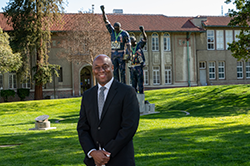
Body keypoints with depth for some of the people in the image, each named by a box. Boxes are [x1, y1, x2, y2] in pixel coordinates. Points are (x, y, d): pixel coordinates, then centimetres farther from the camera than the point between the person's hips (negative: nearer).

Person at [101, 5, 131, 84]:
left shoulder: (124, 33, -6)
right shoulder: (112, 31, 5)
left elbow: (128, 44, -8)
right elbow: (106, 21, 3)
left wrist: (130, 54, -20)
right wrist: (103, 11, -5)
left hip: (121, 54, -4)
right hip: (113, 53, 5)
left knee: (122, 70, -6)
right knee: (115, 70, 5)